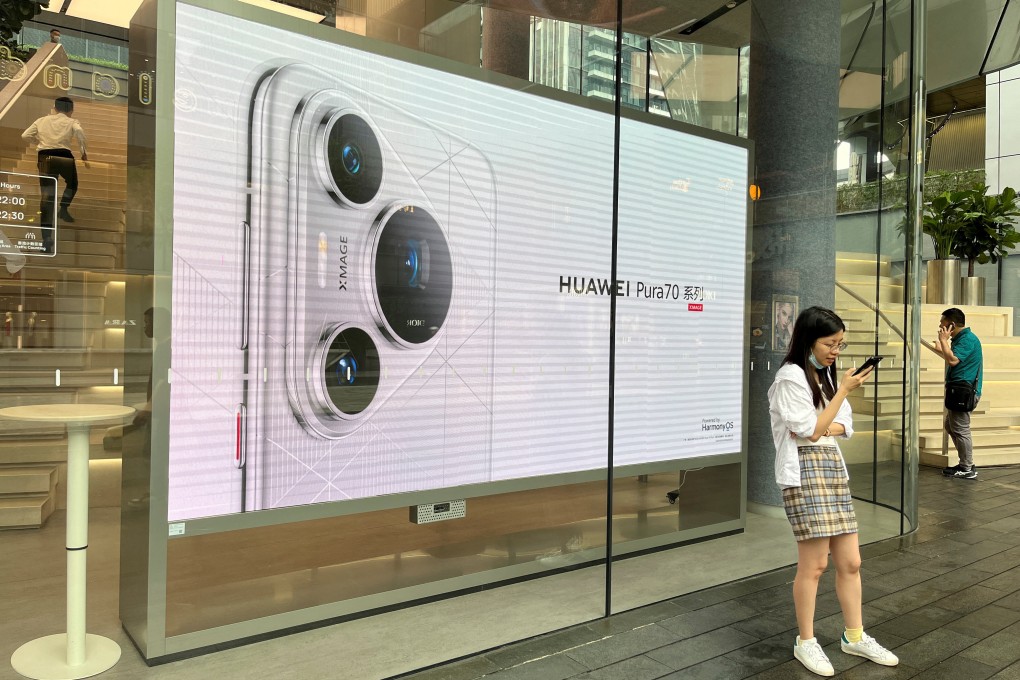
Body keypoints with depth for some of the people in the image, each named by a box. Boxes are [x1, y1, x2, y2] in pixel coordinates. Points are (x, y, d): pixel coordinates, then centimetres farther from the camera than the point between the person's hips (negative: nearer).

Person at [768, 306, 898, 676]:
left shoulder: (825, 375, 16)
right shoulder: (792, 376, -11)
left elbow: (845, 425, 13)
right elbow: (811, 431, -14)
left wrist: (822, 428, -9)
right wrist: (844, 390, -15)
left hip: (834, 467, 8)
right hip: (806, 472, -8)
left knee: (850, 561, 10)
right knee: (814, 563, -3)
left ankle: (855, 637, 24)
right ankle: (806, 642, 12)